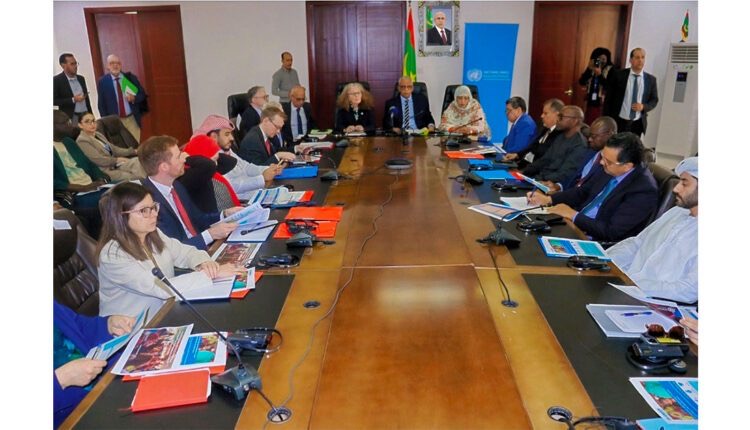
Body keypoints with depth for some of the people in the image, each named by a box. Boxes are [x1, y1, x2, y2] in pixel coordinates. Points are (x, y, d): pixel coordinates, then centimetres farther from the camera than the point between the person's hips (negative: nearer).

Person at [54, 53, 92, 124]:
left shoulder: (81, 78, 14)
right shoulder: (57, 80, -3)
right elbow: (54, 100, -7)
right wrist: (73, 100, -15)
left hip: (85, 116, 5)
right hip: (69, 118, -5)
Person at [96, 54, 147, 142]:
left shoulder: (130, 77, 3)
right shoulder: (102, 81, 0)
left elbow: (142, 94, 7)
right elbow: (101, 104, 2)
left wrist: (134, 98, -15)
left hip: (132, 119, 1)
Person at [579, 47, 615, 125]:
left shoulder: (611, 69, -4)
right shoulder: (591, 68, 7)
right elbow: (581, 82, -3)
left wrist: (600, 74, -23)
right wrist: (589, 69, -14)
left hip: (602, 104, -4)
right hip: (590, 103, 4)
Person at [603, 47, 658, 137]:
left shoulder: (651, 79, 5)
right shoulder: (618, 75, -2)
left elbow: (654, 100, 12)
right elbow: (608, 98, 0)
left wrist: (643, 107, -10)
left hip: (637, 123, 2)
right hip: (618, 121, -2)